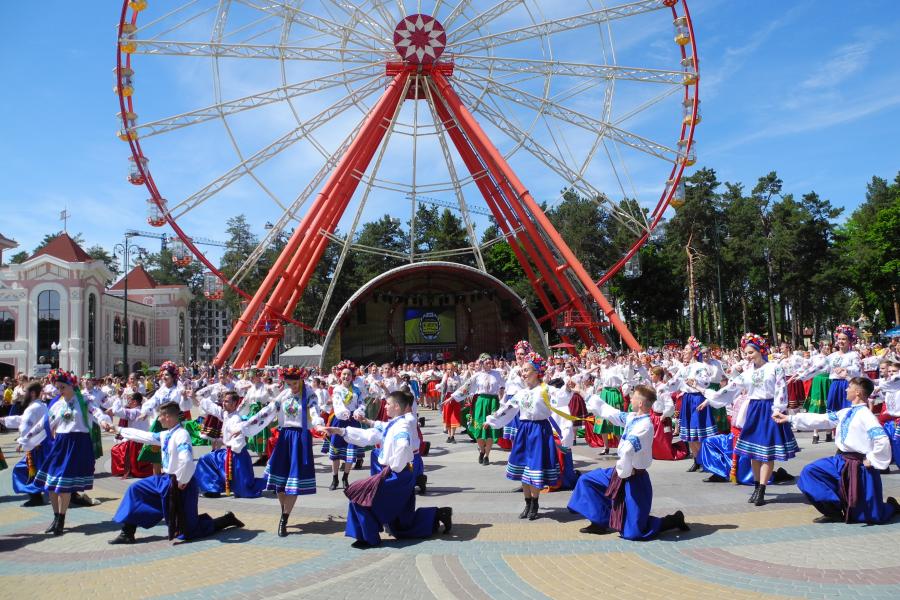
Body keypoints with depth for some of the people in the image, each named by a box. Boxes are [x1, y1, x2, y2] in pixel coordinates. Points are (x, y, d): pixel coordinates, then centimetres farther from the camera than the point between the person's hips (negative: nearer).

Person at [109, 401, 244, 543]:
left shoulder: (181, 435, -23)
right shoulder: (165, 435, 6)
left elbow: (186, 461, -36)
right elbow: (144, 436, 19)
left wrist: (181, 482, -24)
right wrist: (120, 430, 26)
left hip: (178, 484, -8)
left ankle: (227, 520, 16)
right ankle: (127, 534, 21)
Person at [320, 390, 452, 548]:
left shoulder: (402, 425, -17)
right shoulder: (390, 425, 12)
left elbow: (403, 445, -39)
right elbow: (366, 436, 13)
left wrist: (394, 467, -25)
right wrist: (340, 431, 9)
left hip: (397, 476, -9)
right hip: (404, 476, 9)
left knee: (359, 494, -6)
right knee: (404, 523, 16)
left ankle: (369, 538, 2)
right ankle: (440, 514, 23)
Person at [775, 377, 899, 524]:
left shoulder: (865, 415, -18)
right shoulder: (845, 413, 7)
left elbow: (882, 440, -29)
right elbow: (820, 419, 11)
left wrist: (872, 461, -17)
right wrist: (790, 418, 11)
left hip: (859, 467, -7)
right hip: (840, 461, 8)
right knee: (810, 472, -5)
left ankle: (891, 505, 37)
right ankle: (834, 510, 4)